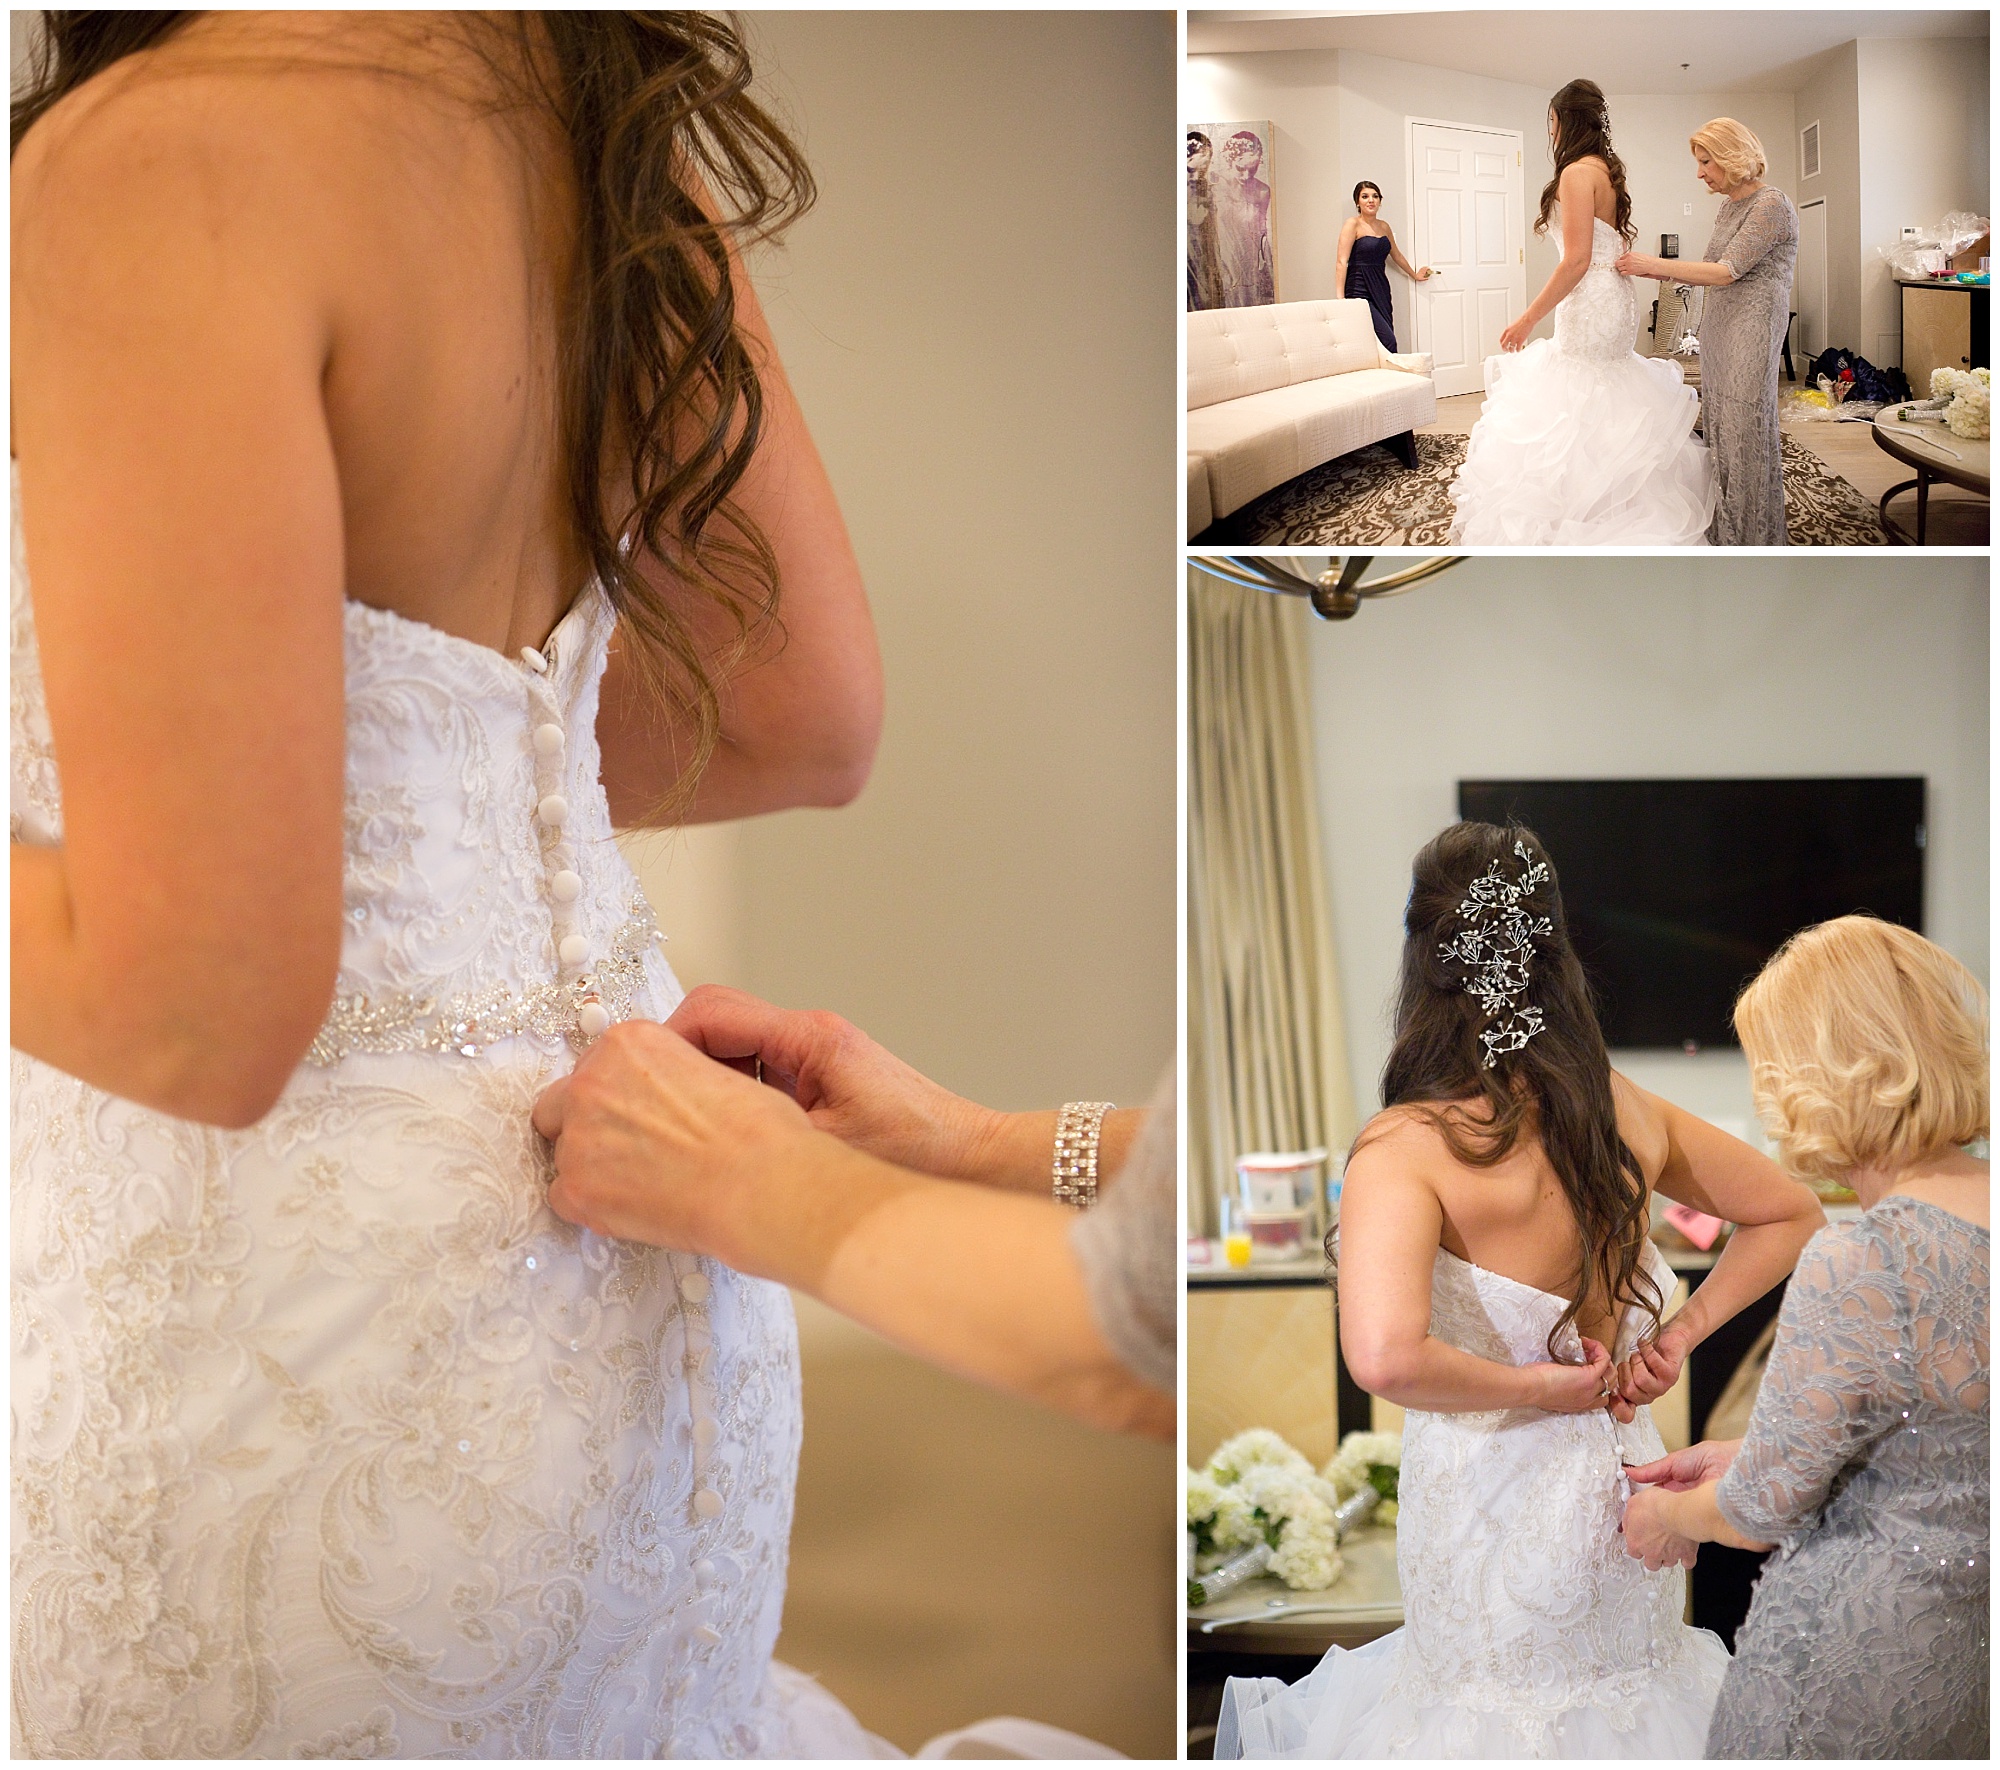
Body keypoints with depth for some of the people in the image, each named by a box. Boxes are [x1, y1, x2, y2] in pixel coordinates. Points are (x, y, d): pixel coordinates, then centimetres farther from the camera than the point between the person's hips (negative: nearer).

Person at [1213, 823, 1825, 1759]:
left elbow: (1385, 1358, -37)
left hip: (1497, 1498, -5)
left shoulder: (1409, 1146, -22)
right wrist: (1677, 1334, 4)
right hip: (1620, 1466, 5)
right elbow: (1791, 1215, 11)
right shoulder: (1628, 1112, -4)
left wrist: (1530, 1386, -21)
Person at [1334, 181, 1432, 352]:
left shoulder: (1384, 227, 16)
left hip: (1380, 289, 7)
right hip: (1359, 292, -7)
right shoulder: (1353, 224, -5)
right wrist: (1340, 298, -21)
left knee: (1386, 339, -5)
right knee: (1388, 340, -19)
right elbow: (1341, 262, -12)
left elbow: (1396, 255, 33)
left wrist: (1415, 275, 46)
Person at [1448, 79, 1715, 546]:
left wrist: (1528, 319, -16)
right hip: (1616, 299, 10)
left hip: (1590, 307, -10)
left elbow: (1577, 260, -20)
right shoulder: (1608, 171, 13)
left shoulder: (1578, 173, -15)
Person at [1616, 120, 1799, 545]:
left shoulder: (1770, 204, -12)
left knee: (1746, 437, -7)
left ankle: (1754, 541, -1)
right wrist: (1650, 270, 10)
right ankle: (1723, 537, 13)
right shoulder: (1729, 206, 16)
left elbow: (1726, 272, -18)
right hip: (1718, 333, 9)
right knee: (1719, 435, 8)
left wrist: (1653, 265, -16)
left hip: (1751, 331, -9)